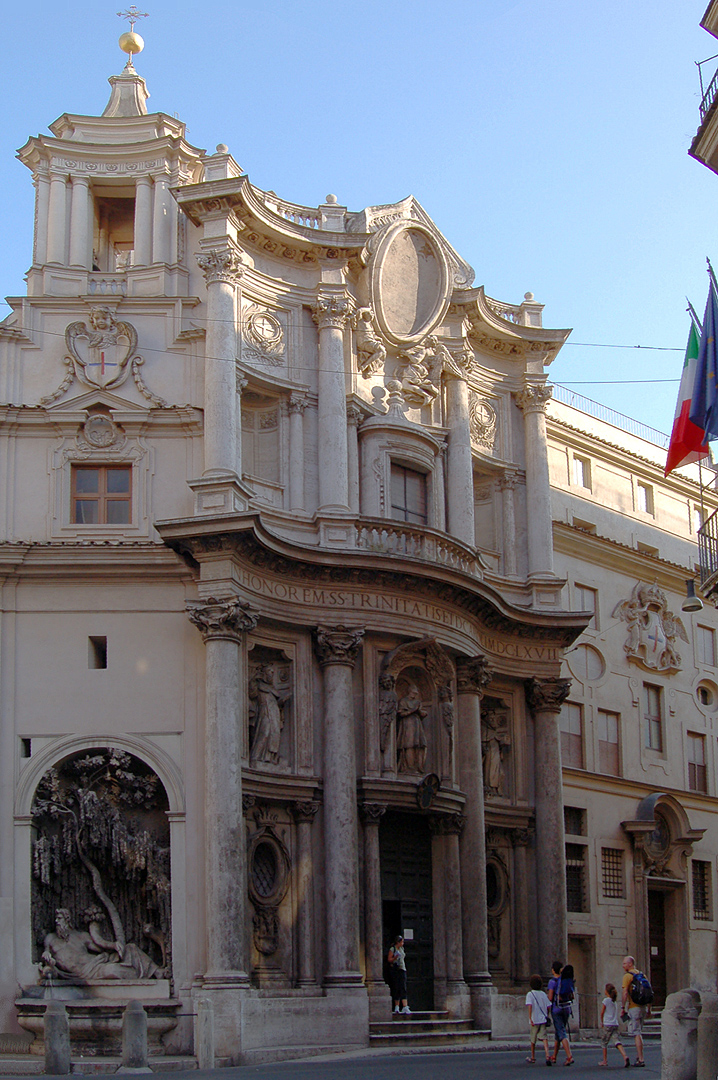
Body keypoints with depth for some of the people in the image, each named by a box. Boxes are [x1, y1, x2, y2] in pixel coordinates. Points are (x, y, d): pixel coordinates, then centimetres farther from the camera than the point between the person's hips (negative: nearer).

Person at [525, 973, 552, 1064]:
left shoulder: (530, 994, -4)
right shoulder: (543, 994, 6)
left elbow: (530, 1005, -19)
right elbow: (549, 1006, 5)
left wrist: (530, 1018, -20)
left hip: (534, 1020, -2)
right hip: (543, 1019, 2)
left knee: (533, 1039, 14)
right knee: (544, 1038, -6)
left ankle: (533, 1057, 28)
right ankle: (547, 1056, -27)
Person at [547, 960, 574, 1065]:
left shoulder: (552, 981, -11)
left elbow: (550, 998, -15)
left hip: (556, 1009, -6)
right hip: (566, 1008, 6)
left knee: (561, 1033, -7)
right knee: (559, 1032, 18)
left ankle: (569, 1056, -22)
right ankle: (554, 1056, 28)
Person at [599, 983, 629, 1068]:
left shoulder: (606, 1000, -6)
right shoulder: (615, 1001, 13)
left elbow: (602, 1012, -5)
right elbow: (616, 1014, 15)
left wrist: (602, 1022, 8)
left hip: (607, 1025, -5)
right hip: (615, 1024, 5)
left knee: (604, 1042, 10)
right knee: (618, 1041, -6)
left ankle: (605, 1061, 16)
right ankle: (625, 1056, -29)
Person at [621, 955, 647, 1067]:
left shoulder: (628, 976, -9)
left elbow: (625, 993, -18)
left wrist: (623, 1008, -13)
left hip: (633, 1007, -8)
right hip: (642, 1007, 8)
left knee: (636, 1034, -7)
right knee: (638, 1033, 18)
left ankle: (641, 1060, -11)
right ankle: (638, 1057, 23)